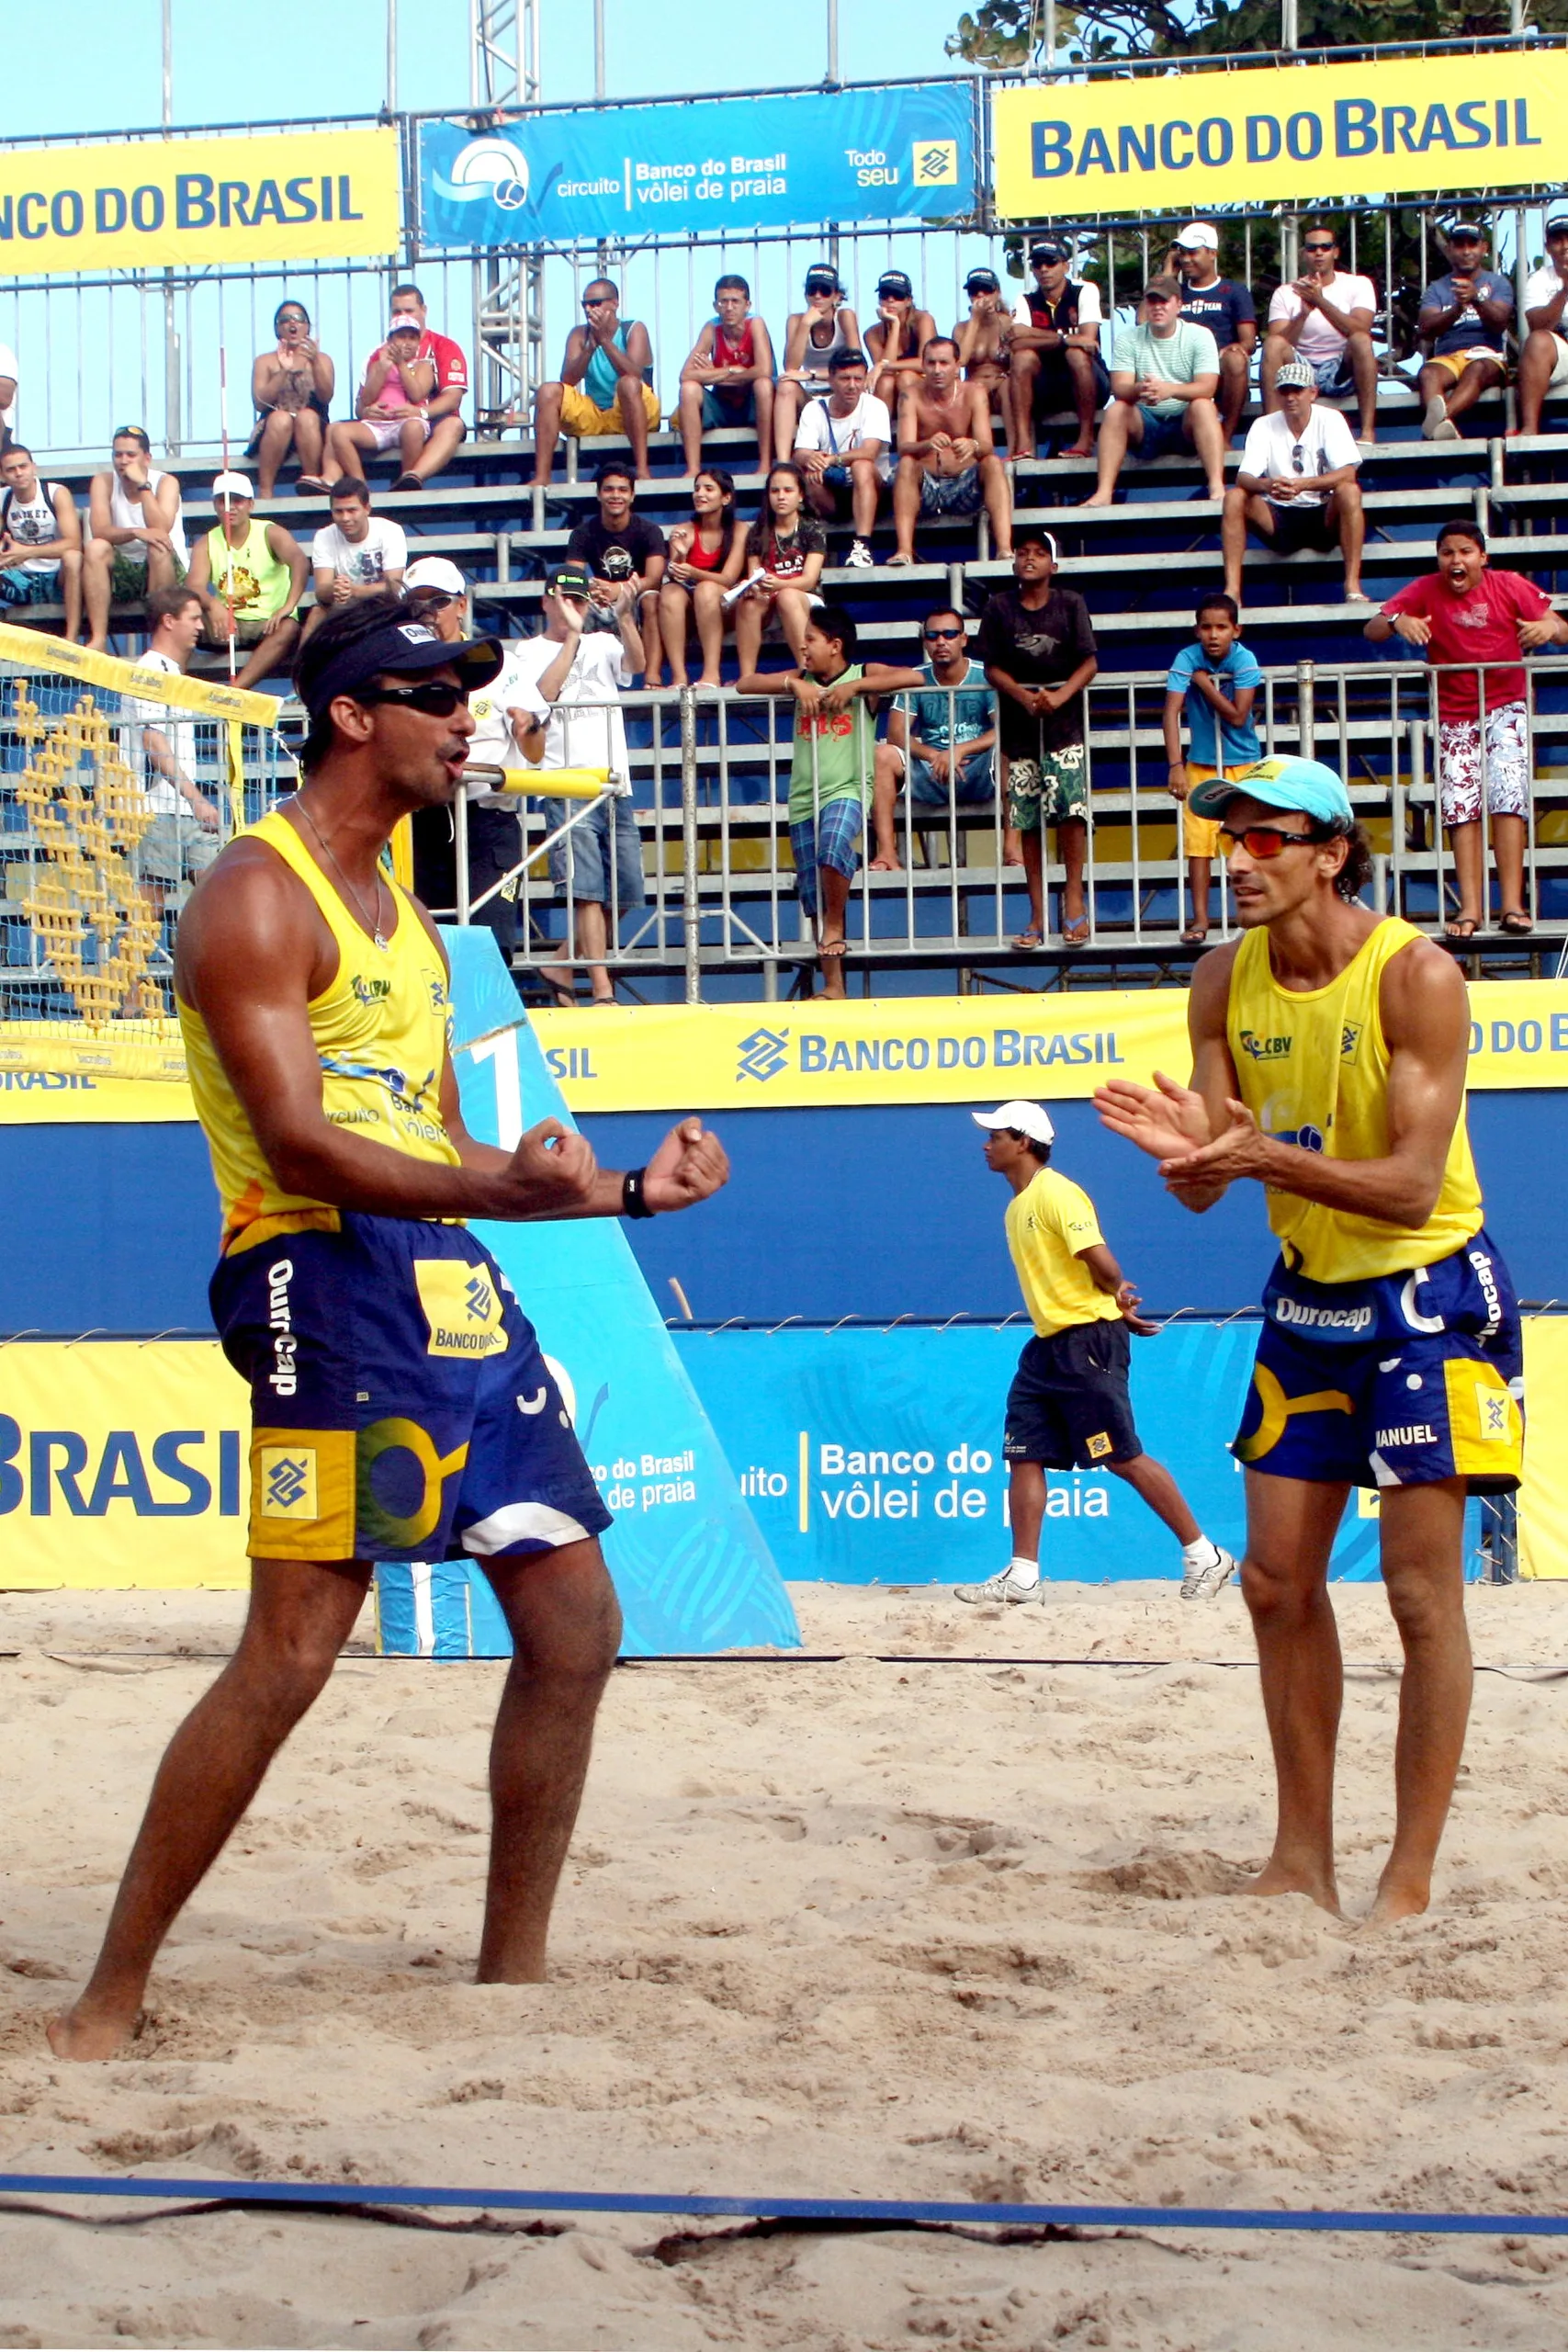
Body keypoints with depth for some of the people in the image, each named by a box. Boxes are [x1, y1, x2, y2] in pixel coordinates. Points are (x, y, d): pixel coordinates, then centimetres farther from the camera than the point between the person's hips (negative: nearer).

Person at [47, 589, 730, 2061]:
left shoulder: (401, 915, 21)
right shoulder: (256, 897, -8)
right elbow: (299, 1144, -18)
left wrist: (630, 1191, 15)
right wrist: (492, 1190, -31)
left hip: (453, 1283, 9)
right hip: (332, 1284, -9)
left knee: (574, 1624, 6)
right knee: (292, 1652, -13)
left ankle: (509, 1979, 15)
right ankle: (108, 2003, -4)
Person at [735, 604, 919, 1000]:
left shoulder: (864, 674, 1)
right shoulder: (802, 680, 13)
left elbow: (914, 677, -14)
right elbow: (745, 684, 9)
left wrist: (854, 686, -17)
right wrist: (794, 684, -5)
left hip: (847, 790, -5)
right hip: (803, 799, 5)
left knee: (832, 850, -36)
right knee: (814, 899, 4)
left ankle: (835, 925, -13)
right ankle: (833, 985, 10)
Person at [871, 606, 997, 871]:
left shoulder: (986, 677, 0)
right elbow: (896, 733, -4)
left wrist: (960, 751, -27)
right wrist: (934, 756, -22)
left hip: (979, 776, -2)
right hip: (930, 776, 2)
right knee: (881, 755, -23)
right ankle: (887, 852, -32)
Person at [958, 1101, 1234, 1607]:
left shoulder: (1057, 1193, -14)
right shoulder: (1018, 1206, 16)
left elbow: (1100, 1260, -19)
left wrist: (1116, 1299, -1)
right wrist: (1121, 1306, 10)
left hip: (1087, 1342, -9)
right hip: (1047, 1346, 9)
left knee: (1123, 1458, -6)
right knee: (1024, 1456, 4)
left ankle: (1204, 1556, 1)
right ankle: (1023, 1576, 7)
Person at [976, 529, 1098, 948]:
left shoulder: (1070, 603, 1)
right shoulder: (1000, 608, 3)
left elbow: (1089, 662, -1)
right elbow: (992, 667, 3)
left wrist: (1059, 697, -17)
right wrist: (1025, 696, -14)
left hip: (1063, 725, -1)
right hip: (1019, 726, 1)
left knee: (1071, 809, -16)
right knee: (1028, 823, 3)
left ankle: (1074, 895, -3)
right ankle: (1037, 915, 8)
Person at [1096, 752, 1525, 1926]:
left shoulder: (1415, 974, -20)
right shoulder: (1226, 982, -3)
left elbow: (1412, 1185, -25)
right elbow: (1206, 1183, -1)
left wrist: (1265, 1155, -38)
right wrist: (1187, 1152, -25)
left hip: (1430, 1293, -6)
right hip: (1308, 1294, 6)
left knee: (1422, 1588, -7)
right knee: (1279, 1580, 6)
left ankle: (1412, 1877, -1)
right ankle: (1304, 1856, 16)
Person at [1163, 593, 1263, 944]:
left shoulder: (1244, 661, -15)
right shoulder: (1187, 659, -14)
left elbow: (1237, 716, -20)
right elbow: (1172, 712, -20)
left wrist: (1205, 684, -20)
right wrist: (1175, 766, -28)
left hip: (1243, 763, -1)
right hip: (1201, 764, 1)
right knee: (1197, 841, -3)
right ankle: (1200, 919, 3)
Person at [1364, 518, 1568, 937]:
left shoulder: (1510, 586, -8)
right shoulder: (1426, 591, -6)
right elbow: (1372, 630, -11)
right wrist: (1398, 621, -35)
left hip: (1505, 708, -2)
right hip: (1454, 714, 2)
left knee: (1507, 796, -16)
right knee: (1461, 807, -5)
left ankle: (1512, 905, -18)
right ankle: (1471, 907, -5)